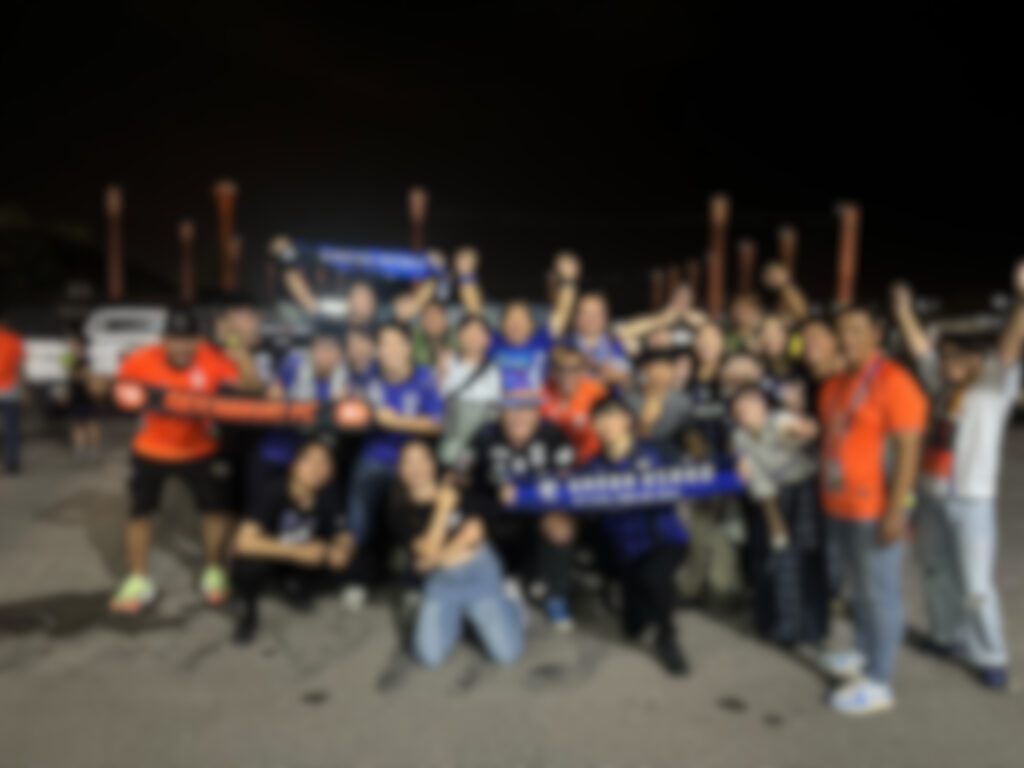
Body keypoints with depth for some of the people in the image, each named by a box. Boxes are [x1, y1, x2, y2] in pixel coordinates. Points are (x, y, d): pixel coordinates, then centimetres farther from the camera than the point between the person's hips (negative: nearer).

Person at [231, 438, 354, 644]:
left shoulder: (328, 497, -17)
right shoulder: (275, 495, -29)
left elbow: (344, 537, -9)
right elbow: (245, 542, -38)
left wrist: (341, 548, -33)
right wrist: (298, 551, -40)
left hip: (300, 563, 3)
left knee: (339, 560, -23)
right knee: (251, 565, -36)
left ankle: (296, 586, 9)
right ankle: (247, 607, 0)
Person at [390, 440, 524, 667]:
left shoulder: (455, 489, 0)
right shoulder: (400, 508, -3)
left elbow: (475, 530, -5)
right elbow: (428, 551, -12)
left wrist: (442, 555, -8)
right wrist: (443, 508, -16)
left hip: (479, 571, -1)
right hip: (440, 581, 1)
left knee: (507, 653, -9)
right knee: (429, 657, -13)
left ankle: (510, 608, 22)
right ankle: (454, 617, 15)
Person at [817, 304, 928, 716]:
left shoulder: (894, 382, -14)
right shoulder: (835, 383, 11)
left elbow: (908, 448, -18)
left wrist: (896, 509, -21)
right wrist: (828, 495, 14)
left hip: (875, 509, -8)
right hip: (840, 504, 8)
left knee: (880, 591, 1)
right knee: (858, 586, 20)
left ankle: (879, 682, 11)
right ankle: (867, 654, 36)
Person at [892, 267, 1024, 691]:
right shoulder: (942, 384, 4)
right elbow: (918, 344, 4)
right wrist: (903, 306, -5)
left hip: (972, 500, -5)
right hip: (931, 495, 5)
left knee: (975, 585, 1)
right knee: (936, 572, 18)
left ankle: (990, 657, 20)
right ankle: (947, 635, 37)